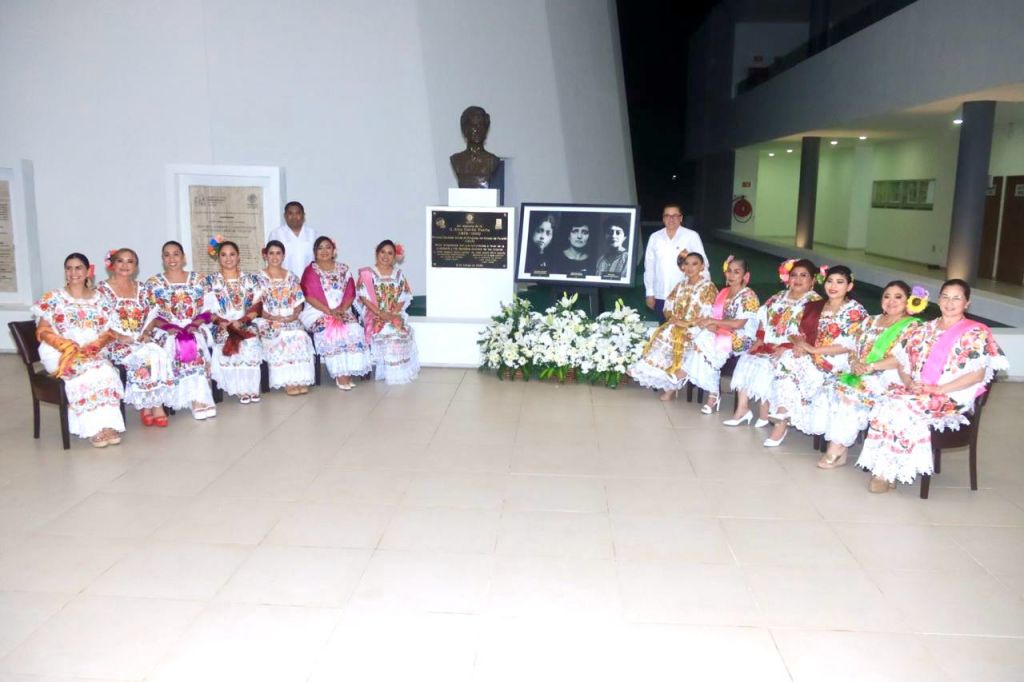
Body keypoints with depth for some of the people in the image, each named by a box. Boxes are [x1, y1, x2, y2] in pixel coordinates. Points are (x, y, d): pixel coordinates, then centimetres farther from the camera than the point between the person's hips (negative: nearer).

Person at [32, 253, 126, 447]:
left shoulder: (98, 300, 14)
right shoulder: (53, 298, 8)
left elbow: (108, 332, 9)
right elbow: (43, 331, 0)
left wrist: (92, 347, -13)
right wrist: (69, 347, -16)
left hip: (93, 352, 2)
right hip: (59, 353, -2)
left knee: (106, 372, -32)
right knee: (87, 371, -34)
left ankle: (108, 425, -34)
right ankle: (95, 428, -34)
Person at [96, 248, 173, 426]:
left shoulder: (140, 289, 16)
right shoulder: (102, 289, 1)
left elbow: (148, 317, 15)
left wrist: (143, 335, -4)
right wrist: (123, 337, -17)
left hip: (140, 341, 4)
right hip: (115, 343, -4)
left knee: (160, 354, -28)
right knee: (145, 357, -31)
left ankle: (153, 405, -24)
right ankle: (147, 406, -20)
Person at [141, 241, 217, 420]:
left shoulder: (198, 279, 13)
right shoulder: (153, 283, 10)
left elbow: (206, 310, 7)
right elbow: (152, 314, 5)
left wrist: (195, 325, -11)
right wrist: (169, 327, -13)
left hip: (195, 329, 0)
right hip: (167, 332, 0)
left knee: (196, 347, -33)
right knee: (174, 347, -33)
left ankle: (197, 399, -35)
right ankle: (198, 399, -35)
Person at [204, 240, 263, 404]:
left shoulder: (250, 279, 14)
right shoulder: (211, 281, 10)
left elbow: (257, 305, 3)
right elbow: (208, 309, 1)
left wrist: (242, 321, -13)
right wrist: (225, 323, -15)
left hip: (247, 325, 1)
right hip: (222, 327, 0)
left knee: (250, 344, -31)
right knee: (227, 341, -32)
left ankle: (251, 387, -19)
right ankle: (241, 388, -23)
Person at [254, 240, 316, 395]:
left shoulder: (291, 278, 15)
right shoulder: (260, 279, 5)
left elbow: (298, 302, 11)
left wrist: (294, 315, -9)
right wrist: (272, 317, -16)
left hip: (290, 320, 2)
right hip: (268, 322, -2)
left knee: (300, 336, -29)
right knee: (281, 338, -32)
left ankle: (300, 379, -27)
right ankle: (287, 381, -28)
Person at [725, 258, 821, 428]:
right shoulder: (779, 297, 17)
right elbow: (764, 321, 17)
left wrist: (785, 348, -23)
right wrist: (758, 340, -1)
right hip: (768, 345, 7)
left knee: (766, 366, -28)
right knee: (746, 361, -15)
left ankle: (765, 413, -13)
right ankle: (742, 408, -13)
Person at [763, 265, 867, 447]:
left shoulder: (855, 311, -4)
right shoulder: (813, 307, 15)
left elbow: (848, 346, -14)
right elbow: (799, 333, 12)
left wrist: (813, 350, -17)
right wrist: (799, 344, -13)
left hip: (835, 362, -6)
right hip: (808, 356, 6)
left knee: (789, 362, -30)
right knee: (786, 356, -26)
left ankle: (782, 420, -16)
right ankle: (783, 418, -27)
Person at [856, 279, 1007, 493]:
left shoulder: (976, 333, 1)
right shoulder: (923, 329, 18)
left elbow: (977, 375, -8)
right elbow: (903, 361, 18)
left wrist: (938, 389, -16)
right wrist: (908, 382, -3)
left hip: (952, 398, -5)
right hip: (915, 391, 5)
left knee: (900, 409, -31)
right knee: (885, 404, -28)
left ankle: (887, 474, -22)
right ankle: (882, 470, -26)